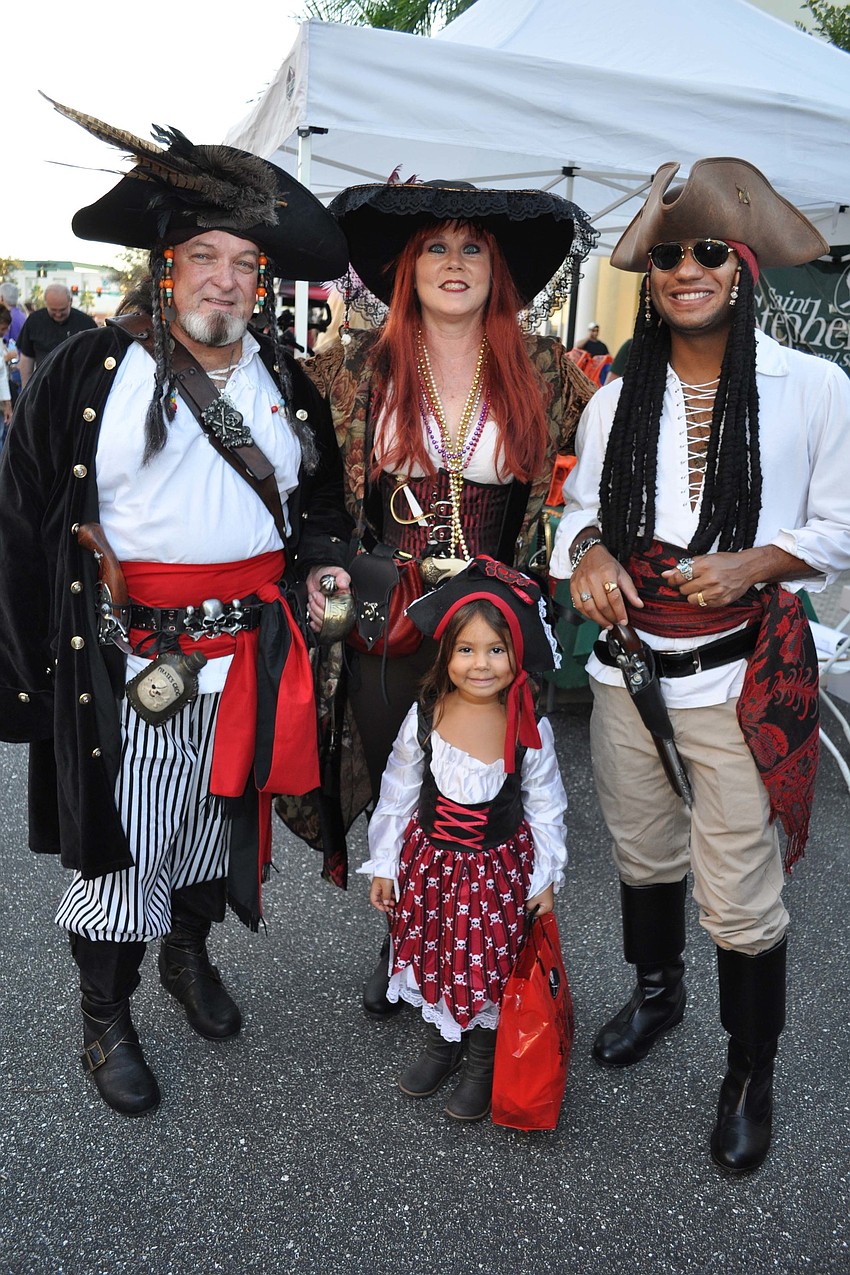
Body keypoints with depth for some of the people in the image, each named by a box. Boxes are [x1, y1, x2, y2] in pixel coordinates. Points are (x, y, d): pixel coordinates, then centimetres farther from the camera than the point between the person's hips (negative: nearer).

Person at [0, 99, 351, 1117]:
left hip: (247, 653, 4)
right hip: (123, 657, -4)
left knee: (220, 810, 18)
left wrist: (322, 554, 1)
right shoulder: (89, 371, -5)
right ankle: (105, 1022, 26)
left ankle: (190, 956, 44)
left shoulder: (285, 384, 9)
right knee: (118, 834, 5)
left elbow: (321, 489, 23)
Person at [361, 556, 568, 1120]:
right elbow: (397, 793, -2)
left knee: (489, 963, 10)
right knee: (434, 953, 18)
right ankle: (442, 1042, 45)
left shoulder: (530, 730, -16)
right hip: (431, 861, 2)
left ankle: (483, 1063, 36)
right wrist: (383, 864, 3)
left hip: (498, 867, -2)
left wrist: (547, 878, 0)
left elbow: (545, 807, -4)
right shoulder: (425, 717, -13)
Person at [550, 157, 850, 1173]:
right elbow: (581, 503, 14)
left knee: (740, 897, 2)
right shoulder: (617, 396, 6)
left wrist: (753, 564, -18)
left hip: (740, 676, -4)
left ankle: (751, 1071, 28)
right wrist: (588, 551, -9)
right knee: (641, 851, 22)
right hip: (626, 662, 4)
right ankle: (656, 990, 49)